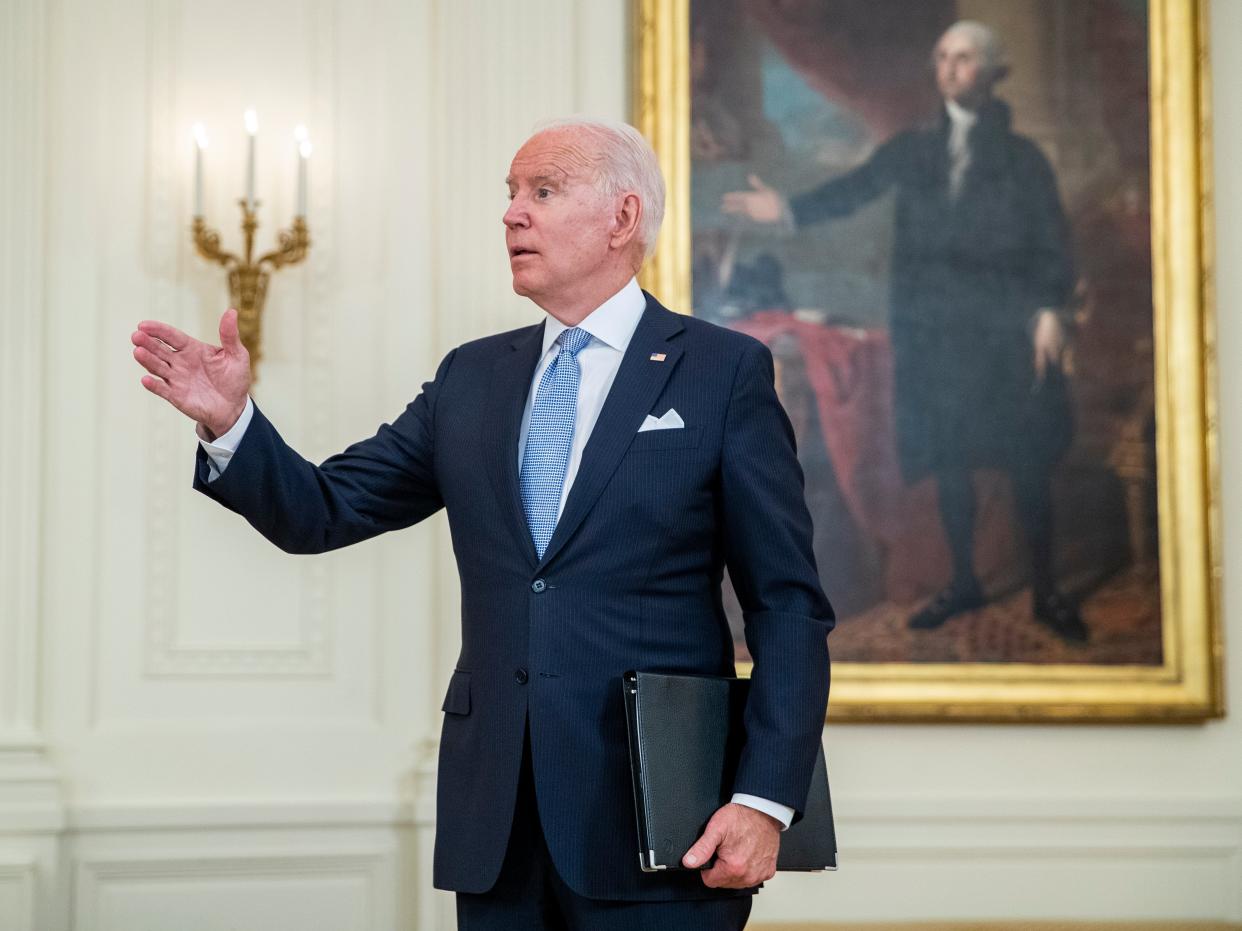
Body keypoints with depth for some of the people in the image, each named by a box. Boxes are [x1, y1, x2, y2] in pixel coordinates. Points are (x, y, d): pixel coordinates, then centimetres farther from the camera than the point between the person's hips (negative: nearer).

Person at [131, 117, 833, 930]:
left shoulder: (724, 371, -1)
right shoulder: (472, 378, 12)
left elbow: (789, 604, -4)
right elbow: (322, 513, 10)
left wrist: (766, 800, -13)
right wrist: (231, 423, -9)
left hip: (654, 822, -4)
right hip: (496, 827, 4)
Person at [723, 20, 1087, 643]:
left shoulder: (1021, 158, 5)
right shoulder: (913, 150, 10)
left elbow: (1051, 242, 0)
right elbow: (854, 189, -2)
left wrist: (1049, 311, -14)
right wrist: (790, 210, -19)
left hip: (1006, 329, -2)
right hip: (933, 329, 2)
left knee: (1026, 461, -1)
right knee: (947, 458, 6)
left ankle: (1044, 591, 9)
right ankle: (963, 582, 20)